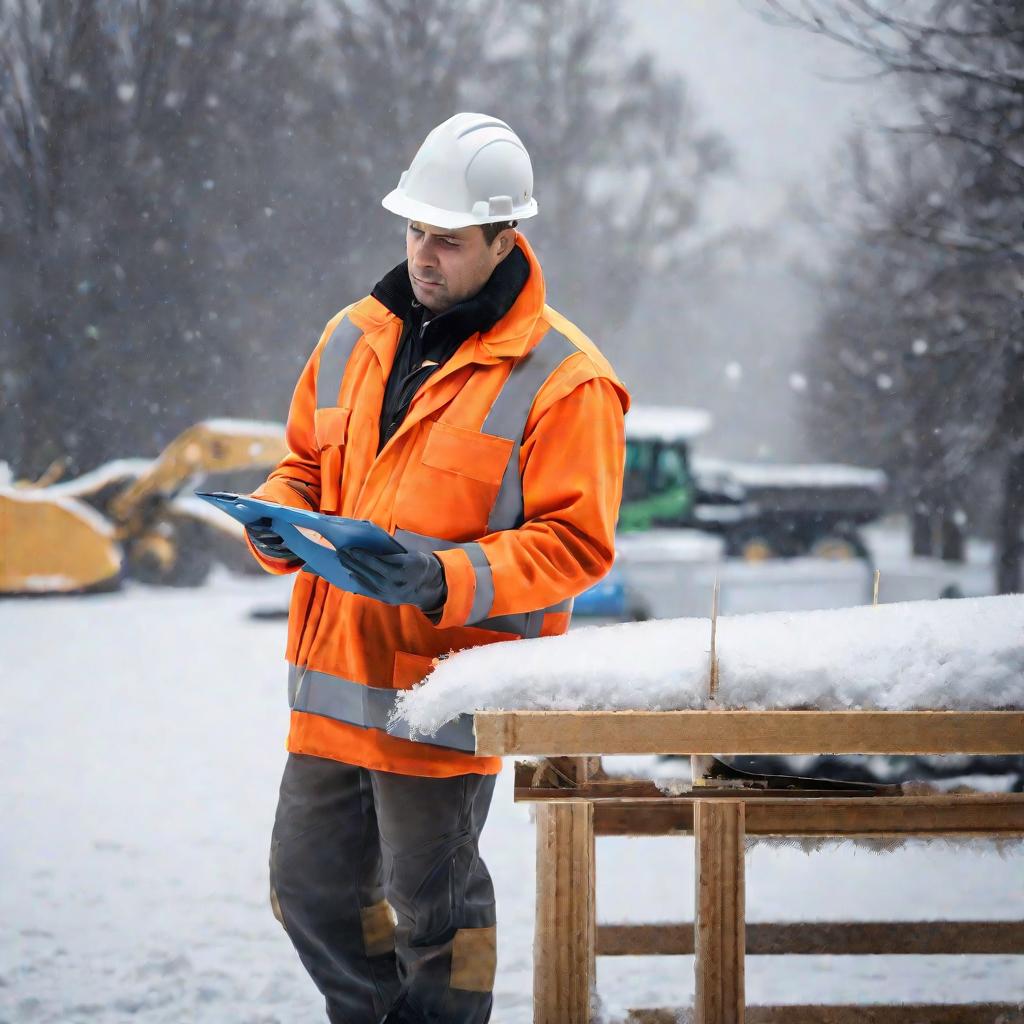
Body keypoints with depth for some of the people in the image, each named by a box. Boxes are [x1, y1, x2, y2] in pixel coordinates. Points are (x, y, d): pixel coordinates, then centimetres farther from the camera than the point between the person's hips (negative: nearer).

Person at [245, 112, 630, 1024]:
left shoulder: (561, 377, -10)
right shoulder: (356, 338, 10)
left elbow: (576, 543, -12)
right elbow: (306, 463, 21)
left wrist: (448, 581, -25)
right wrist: (278, 522, -3)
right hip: (335, 674, 6)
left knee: (431, 911, 5)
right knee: (311, 889, 14)